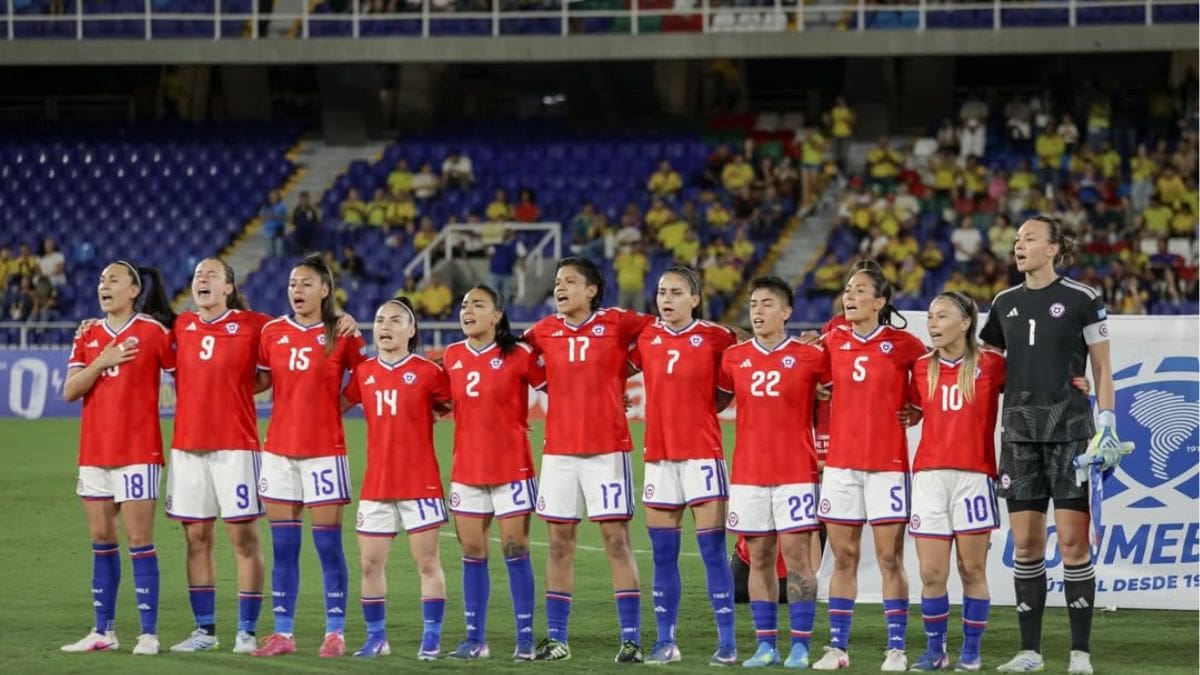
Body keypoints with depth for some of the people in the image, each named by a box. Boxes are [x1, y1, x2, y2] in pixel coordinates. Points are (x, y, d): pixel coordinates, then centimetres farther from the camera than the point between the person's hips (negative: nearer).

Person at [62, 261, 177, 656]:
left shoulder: (153, 331, -5)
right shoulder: (89, 337, 10)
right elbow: (69, 391, 2)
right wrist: (101, 362, -11)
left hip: (138, 451, -6)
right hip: (94, 452, 6)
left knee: (139, 541, -7)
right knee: (102, 541, 9)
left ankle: (149, 633, -6)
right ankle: (103, 632, 14)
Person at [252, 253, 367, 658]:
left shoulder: (341, 334, -3)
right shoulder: (273, 332, 6)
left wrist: (337, 403, -4)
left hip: (324, 450, -4)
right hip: (279, 448, 4)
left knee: (328, 544, -1)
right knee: (283, 545, 6)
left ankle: (335, 632, 4)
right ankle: (283, 632, 10)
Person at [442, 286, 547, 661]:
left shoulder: (518, 355, -8)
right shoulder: (452, 357, 5)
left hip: (511, 468, -4)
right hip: (467, 470, 4)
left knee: (515, 551, -3)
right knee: (472, 553, 6)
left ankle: (525, 638, 1)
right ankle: (475, 638, 12)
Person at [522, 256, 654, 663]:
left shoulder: (616, 324, -3)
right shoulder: (545, 331, 8)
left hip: (606, 449, -4)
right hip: (558, 450, 4)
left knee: (616, 540, -4)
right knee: (559, 542, 6)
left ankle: (631, 639, -2)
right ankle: (556, 638, 12)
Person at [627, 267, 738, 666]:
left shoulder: (715, 338, -4)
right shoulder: (645, 339, 6)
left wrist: (708, 405, -5)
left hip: (702, 453, -4)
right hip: (658, 455, 4)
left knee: (712, 551, -6)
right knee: (663, 554, 7)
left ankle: (727, 642, -4)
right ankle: (665, 641, 13)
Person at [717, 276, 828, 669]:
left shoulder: (810, 356, -2)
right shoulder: (734, 358, 7)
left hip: (796, 472, -3)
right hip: (748, 473, 3)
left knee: (796, 556, -5)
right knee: (759, 558, 5)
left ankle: (800, 647, -1)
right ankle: (765, 646, 10)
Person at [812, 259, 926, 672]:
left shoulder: (903, 344, -4)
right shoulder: (832, 343, 5)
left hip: (887, 463, -3)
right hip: (840, 463, 3)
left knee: (890, 558, -2)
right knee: (843, 557, 6)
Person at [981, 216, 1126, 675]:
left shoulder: (1082, 299, -2)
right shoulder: (1005, 304, 12)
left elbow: (1102, 369, 0)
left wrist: (1107, 426, -7)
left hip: (1069, 429, -4)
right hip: (1019, 430, 4)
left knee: (1073, 542, -6)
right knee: (1025, 545, 3)